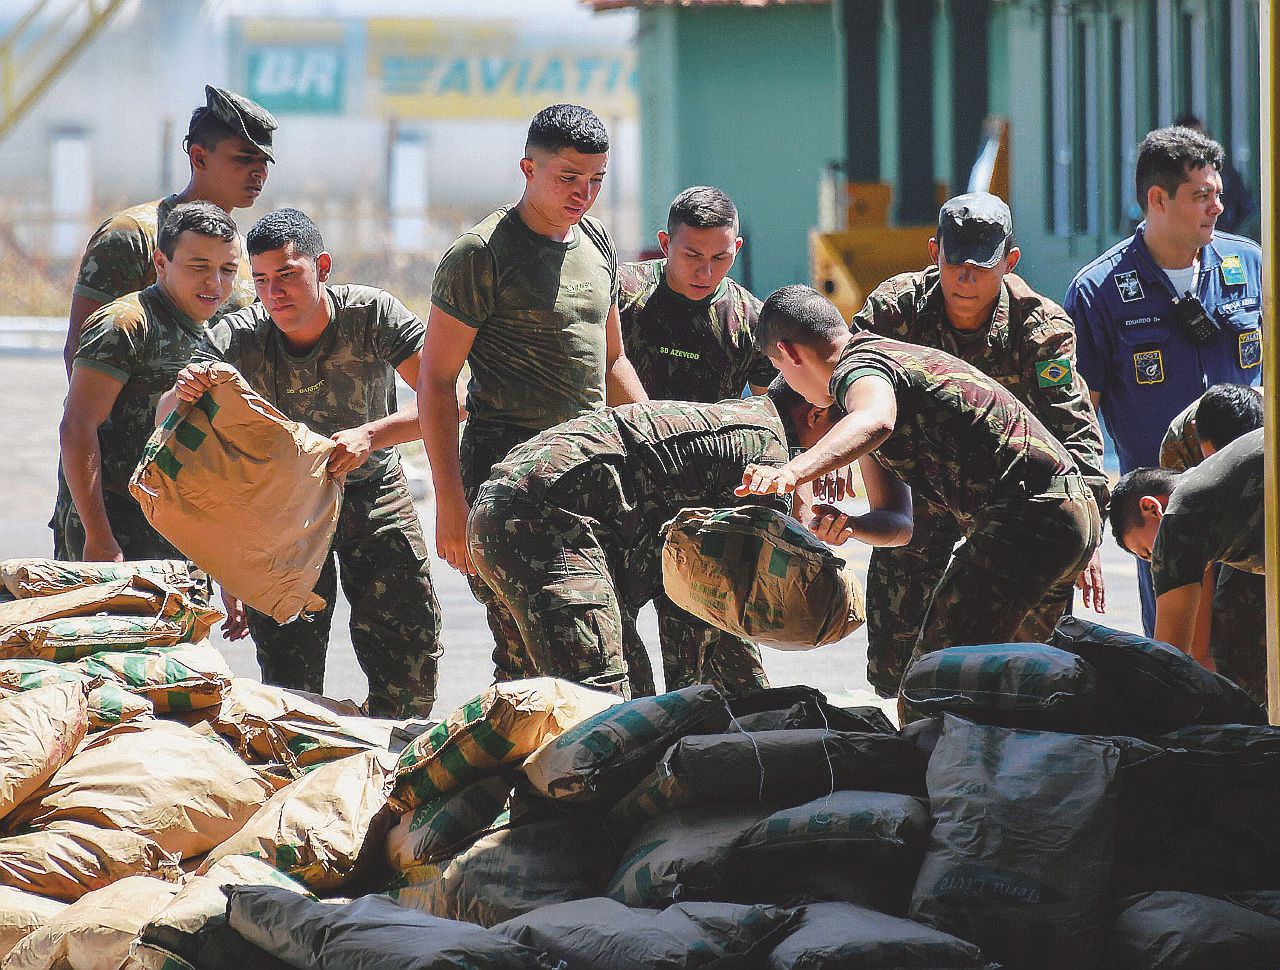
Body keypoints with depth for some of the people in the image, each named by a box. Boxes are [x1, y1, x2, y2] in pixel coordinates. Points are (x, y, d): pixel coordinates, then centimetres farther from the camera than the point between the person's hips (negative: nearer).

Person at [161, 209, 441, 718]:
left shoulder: (371, 313, -24)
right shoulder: (236, 338, -22)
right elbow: (166, 422, -27)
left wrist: (370, 435, -43)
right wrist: (182, 396, -51)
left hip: (371, 489, 0)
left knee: (411, 656, -4)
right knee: (290, 675, -6)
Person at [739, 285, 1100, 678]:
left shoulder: (857, 367, -8)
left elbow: (874, 422, -37)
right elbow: (897, 522, 18)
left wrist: (792, 472, -50)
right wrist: (845, 525, -4)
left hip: (1027, 515, -11)